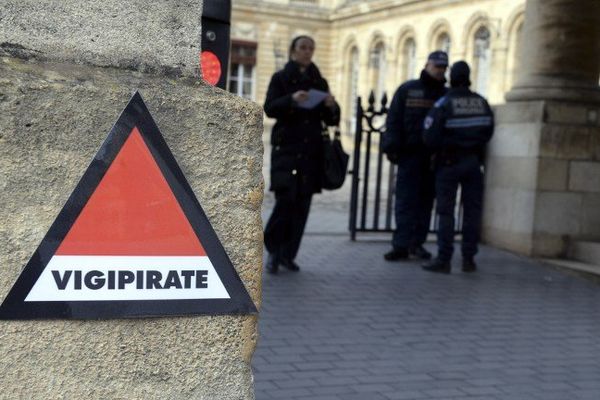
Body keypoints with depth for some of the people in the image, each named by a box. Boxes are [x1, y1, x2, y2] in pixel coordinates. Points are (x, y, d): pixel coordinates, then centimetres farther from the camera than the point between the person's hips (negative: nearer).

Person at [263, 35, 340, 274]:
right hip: (286, 148, -4)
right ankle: (273, 250, 5)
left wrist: (332, 107, -9)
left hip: (312, 151, 4)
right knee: (285, 200, -13)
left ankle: (287, 254, 11)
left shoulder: (320, 82, 14)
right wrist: (291, 100, -26)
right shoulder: (280, 78, 4)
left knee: (302, 204, 1)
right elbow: (269, 108, -9)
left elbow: (330, 120, 13)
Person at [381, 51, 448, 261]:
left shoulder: (447, 95, 11)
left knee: (426, 201, 7)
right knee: (406, 200, -5)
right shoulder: (407, 90, 4)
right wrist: (392, 147, -8)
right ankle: (401, 245, -4)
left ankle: (417, 242, 16)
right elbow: (393, 120, 0)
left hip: (434, 157, 3)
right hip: (410, 153, -3)